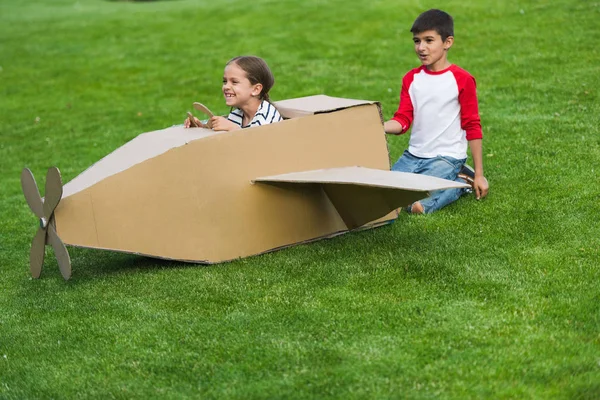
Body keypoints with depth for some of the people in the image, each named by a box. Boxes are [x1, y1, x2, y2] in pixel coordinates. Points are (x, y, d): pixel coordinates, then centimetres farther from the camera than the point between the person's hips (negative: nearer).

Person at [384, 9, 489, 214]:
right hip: (413, 155, 7)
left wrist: (479, 175, -5)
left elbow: (472, 127, -5)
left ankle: (462, 181, 2)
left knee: (417, 204, -25)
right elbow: (402, 120, 3)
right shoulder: (411, 79, 7)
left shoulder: (462, 80, -8)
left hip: (447, 157, -7)